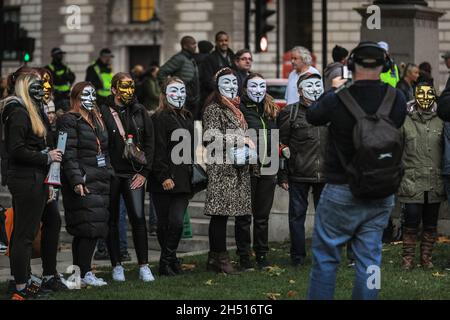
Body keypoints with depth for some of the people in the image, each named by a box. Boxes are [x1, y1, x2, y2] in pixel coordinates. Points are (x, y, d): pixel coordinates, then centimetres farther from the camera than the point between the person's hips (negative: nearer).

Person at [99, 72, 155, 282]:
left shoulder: (139, 112, 8)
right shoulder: (103, 113, -3)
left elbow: (149, 142, 9)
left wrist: (144, 172, 1)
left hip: (134, 174, 2)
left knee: (138, 217, -9)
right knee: (112, 221, 6)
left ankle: (144, 266, -4)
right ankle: (117, 266, 14)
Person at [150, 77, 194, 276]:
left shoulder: (188, 118, 19)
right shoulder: (160, 118, -6)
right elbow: (158, 151, -12)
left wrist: (193, 176, 19)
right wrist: (164, 177, -18)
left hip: (183, 180, 6)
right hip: (165, 181, -6)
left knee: (177, 221, -6)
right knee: (164, 223, 1)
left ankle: (168, 261, 3)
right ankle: (169, 261, 10)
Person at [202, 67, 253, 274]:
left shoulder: (235, 109, 22)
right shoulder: (213, 109, -5)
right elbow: (212, 136, -15)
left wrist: (247, 145, 14)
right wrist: (240, 141, -15)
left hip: (237, 169, 8)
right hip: (221, 167, -8)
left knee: (221, 214, 8)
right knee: (220, 213, -9)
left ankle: (215, 259, 10)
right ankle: (221, 258, -8)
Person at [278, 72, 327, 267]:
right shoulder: (290, 113, 1)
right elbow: (281, 145, -1)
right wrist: (282, 176, -6)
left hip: (325, 175, 3)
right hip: (298, 175, -3)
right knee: (297, 214, 3)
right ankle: (298, 257, 11)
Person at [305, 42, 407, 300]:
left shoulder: (337, 100, -15)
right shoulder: (396, 99, -8)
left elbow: (312, 116, 5)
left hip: (342, 193, -3)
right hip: (382, 195, 3)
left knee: (326, 258, 7)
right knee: (369, 261, 9)